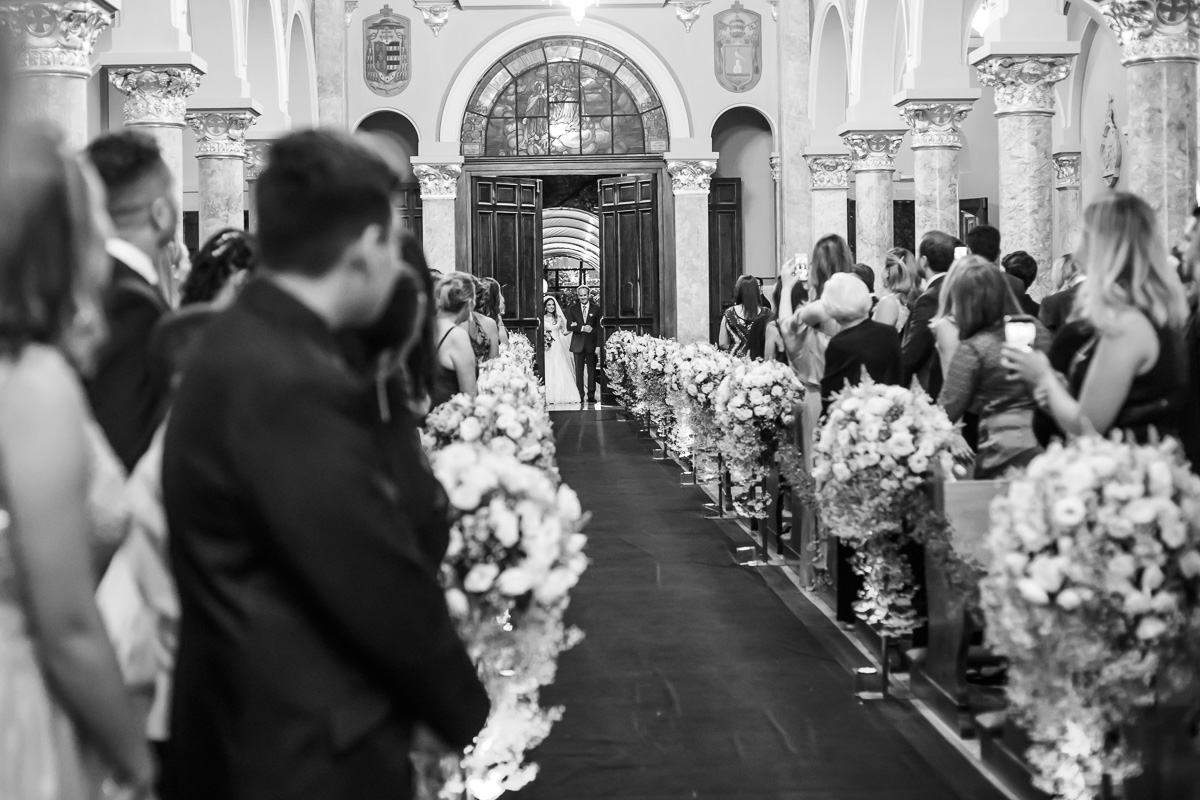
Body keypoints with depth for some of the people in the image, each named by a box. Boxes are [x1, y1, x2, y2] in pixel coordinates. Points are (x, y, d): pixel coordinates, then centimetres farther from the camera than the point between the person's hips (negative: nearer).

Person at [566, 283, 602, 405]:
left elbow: (599, 328, 2)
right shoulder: (573, 309, 10)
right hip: (578, 344, 1)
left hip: (591, 344, -1)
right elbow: (569, 326, 3)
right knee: (579, 371, 0)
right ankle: (579, 396, 2)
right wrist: (582, 328, -13)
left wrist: (598, 345, -6)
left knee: (592, 371, 0)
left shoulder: (596, 309, 5)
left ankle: (591, 395, 3)